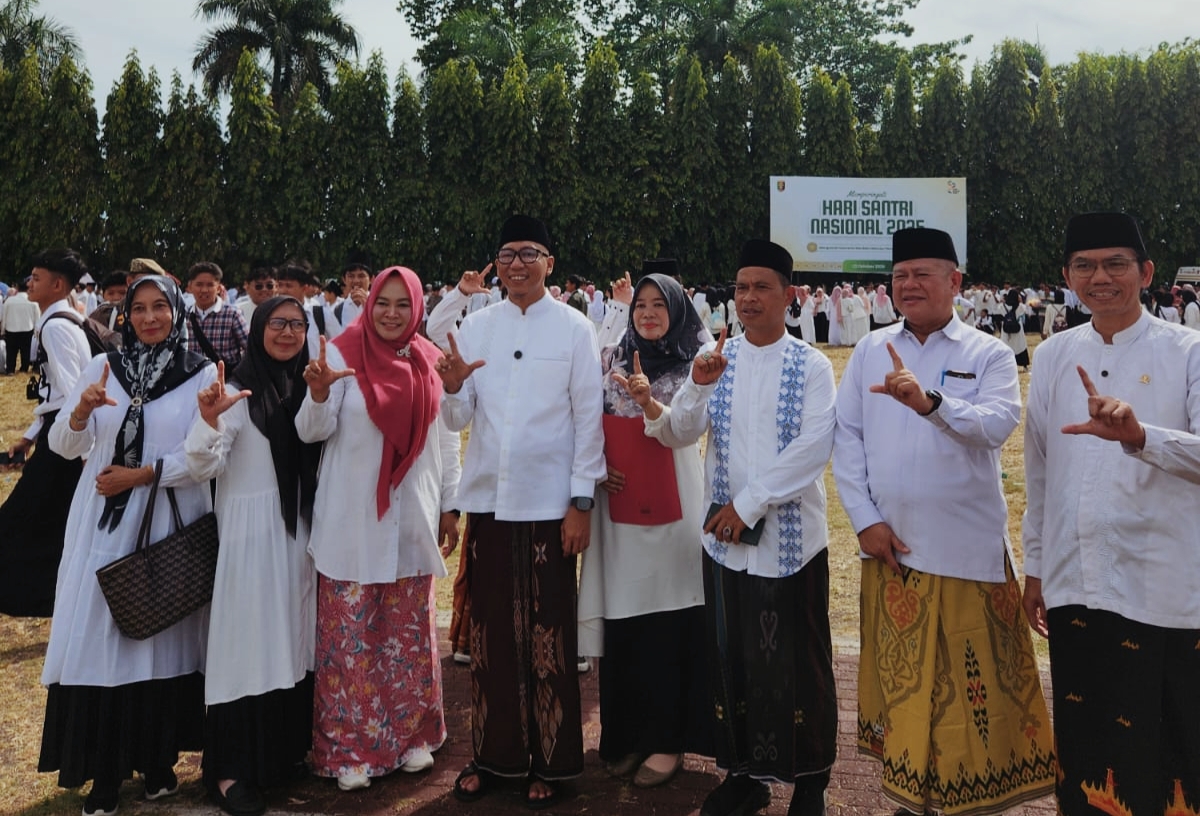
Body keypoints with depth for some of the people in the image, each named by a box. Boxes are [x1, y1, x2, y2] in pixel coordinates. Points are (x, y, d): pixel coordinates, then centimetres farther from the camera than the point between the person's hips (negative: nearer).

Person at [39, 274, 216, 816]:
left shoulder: (201, 375, -2)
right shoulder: (103, 367, 7)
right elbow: (64, 446, 4)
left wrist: (142, 475, -13)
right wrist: (80, 412, -15)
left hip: (170, 525, -2)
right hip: (104, 525, 2)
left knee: (163, 636, 6)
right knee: (100, 637, 2)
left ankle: (158, 758, 21)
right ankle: (105, 770, 13)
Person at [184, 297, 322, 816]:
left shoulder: (305, 387, 8)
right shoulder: (238, 387, -9)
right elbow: (204, 468, -18)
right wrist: (209, 418, -34)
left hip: (300, 531, 6)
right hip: (250, 532, -6)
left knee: (292, 638, 13)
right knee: (250, 642, -3)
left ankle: (286, 749, 28)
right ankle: (231, 770, 8)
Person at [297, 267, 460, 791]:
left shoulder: (432, 362, 4)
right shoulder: (344, 353, -5)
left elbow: (446, 441, 10)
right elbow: (313, 432, -10)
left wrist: (449, 506, 10)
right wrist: (318, 392, -30)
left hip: (413, 521, 3)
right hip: (353, 523, -3)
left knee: (411, 632, 12)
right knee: (349, 636, 2)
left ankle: (412, 735, 28)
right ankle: (350, 751, 16)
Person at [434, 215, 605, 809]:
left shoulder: (574, 328, -2)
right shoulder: (476, 326, 7)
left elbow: (589, 419, -3)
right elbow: (458, 421, 7)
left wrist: (582, 501, -6)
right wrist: (452, 387, -15)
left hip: (549, 504, -3)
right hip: (488, 500, 3)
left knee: (548, 638, 6)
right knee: (490, 634, 11)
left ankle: (549, 761, 20)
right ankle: (492, 753, 26)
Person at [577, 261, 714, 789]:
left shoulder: (694, 364, -1)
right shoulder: (612, 358, 8)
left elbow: (682, 432, -13)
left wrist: (648, 402, -30)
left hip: (672, 506, -3)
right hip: (618, 503, 3)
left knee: (670, 622, 0)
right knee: (622, 621, 7)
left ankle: (668, 739, 14)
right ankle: (627, 733, 23)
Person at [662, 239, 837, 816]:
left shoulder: (811, 365, -3)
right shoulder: (719, 358, 6)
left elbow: (814, 447, -13)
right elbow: (682, 432, -3)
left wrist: (750, 502, -16)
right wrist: (697, 384, -22)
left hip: (791, 536, -3)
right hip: (725, 535, 3)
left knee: (798, 659, 7)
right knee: (731, 656, 11)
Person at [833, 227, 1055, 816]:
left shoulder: (988, 355, -2)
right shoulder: (870, 351, 6)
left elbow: (998, 424, -20)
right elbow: (847, 436, 3)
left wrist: (929, 401, -37)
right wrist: (866, 519, -5)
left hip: (966, 547, -3)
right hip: (889, 545, 3)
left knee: (974, 683, 5)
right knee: (899, 676, 13)